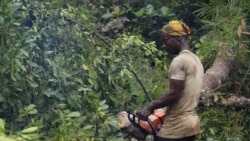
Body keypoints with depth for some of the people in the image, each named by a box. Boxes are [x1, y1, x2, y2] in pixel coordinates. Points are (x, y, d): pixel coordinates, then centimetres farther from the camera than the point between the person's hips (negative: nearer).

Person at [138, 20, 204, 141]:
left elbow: (173, 94, -19)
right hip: (191, 123, 9)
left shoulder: (179, 61, -15)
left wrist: (150, 107, -10)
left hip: (176, 127, -9)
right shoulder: (196, 60, 13)